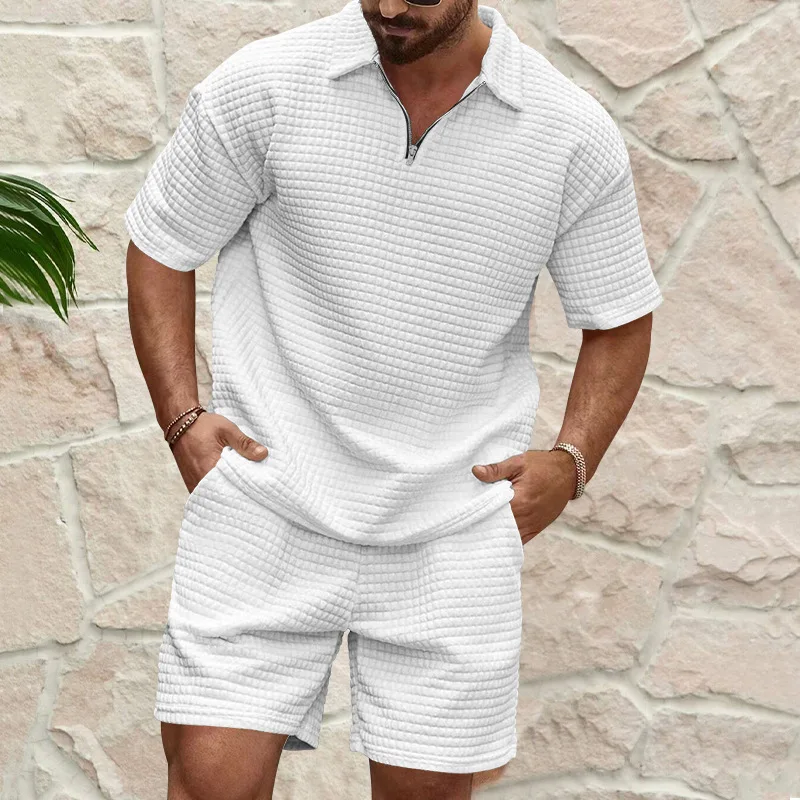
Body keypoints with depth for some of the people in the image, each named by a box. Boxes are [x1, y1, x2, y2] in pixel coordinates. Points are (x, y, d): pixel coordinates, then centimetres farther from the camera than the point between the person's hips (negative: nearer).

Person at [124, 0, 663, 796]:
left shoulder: (575, 135, -2)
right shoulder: (262, 86, -5)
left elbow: (620, 319, 11)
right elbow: (160, 247, 7)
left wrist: (571, 462, -2)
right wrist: (182, 420, -3)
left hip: (453, 534, 1)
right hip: (266, 509, -1)